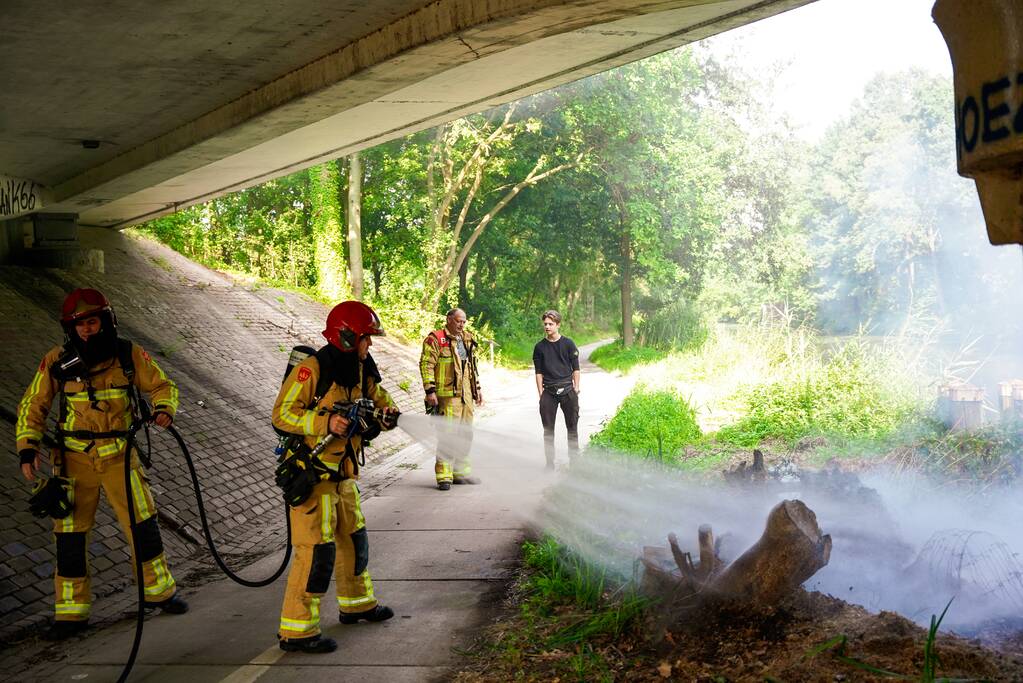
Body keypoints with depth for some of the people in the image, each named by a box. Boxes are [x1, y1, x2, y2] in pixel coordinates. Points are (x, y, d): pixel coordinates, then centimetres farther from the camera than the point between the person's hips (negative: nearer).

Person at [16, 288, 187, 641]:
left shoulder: (129, 355, -4)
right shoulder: (57, 361, -5)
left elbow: (163, 386, 7)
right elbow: (32, 406, 3)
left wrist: (164, 409, -15)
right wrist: (27, 448, -8)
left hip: (119, 454, 0)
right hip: (74, 458, 0)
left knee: (143, 525, 3)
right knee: (70, 535, 1)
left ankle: (159, 591, 23)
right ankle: (71, 613, 13)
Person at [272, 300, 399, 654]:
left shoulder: (360, 370, 8)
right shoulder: (311, 369, -18)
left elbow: (377, 395, 25)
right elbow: (281, 413, -19)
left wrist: (387, 411, 2)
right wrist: (325, 422, -30)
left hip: (343, 475, 9)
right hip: (311, 475, -9)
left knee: (354, 540, 21)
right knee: (316, 551, -11)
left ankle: (357, 604, 41)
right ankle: (296, 631, -4)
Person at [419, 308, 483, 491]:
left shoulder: (467, 339, 18)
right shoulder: (435, 339, -6)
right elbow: (426, 365, -11)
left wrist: (477, 387, 25)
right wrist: (430, 390, -17)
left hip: (466, 395, 8)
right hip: (448, 395, -8)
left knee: (465, 435, 13)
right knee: (447, 434, -11)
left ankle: (461, 472, 24)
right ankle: (443, 476, -7)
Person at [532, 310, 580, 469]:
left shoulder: (568, 344, 3)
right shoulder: (540, 347, 6)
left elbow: (575, 368, 6)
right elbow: (538, 372, 8)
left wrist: (576, 388, -1)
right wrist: (540, 393, 1)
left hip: (567, 389, -1)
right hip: (548, 391, 1)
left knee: (572, 426, 2)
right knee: (548, 429, 2)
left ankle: (574, 460, 11)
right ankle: (549, 463, 9)